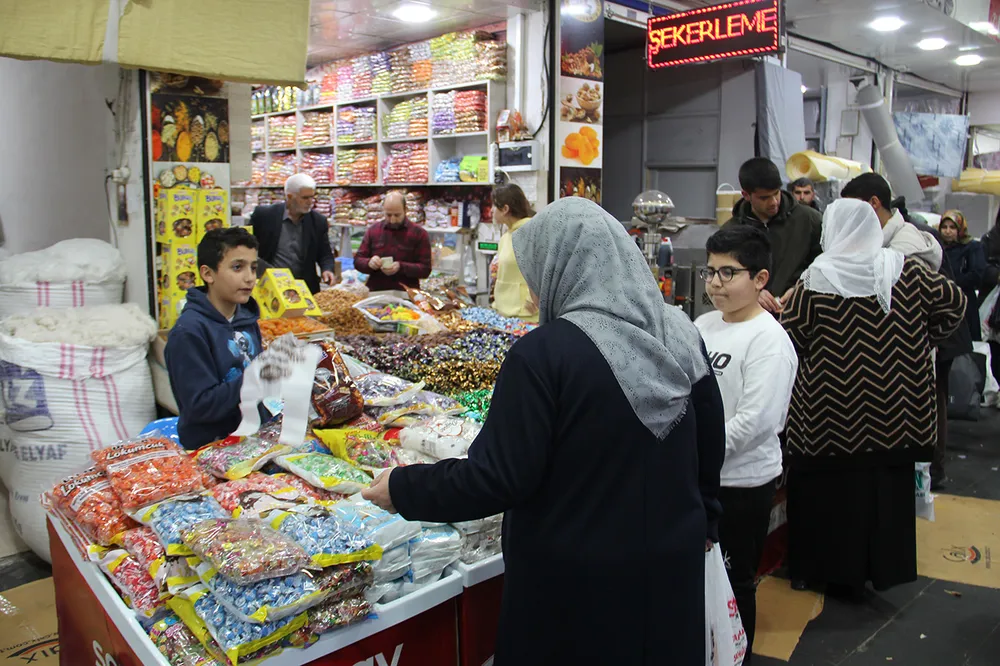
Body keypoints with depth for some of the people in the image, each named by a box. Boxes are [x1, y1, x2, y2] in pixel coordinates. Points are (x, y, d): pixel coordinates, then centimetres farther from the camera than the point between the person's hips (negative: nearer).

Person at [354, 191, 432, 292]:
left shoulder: (419, 234, 3)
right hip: (375, 294, 2)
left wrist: (401, 267, -16)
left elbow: (425, 269, -1)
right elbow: (357, 261, 14)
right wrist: (369, 263, -7)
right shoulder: (373, 230, 12)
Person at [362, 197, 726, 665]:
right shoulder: (681, 335, -3)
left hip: (578, 578, -5)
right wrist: (703, 522, 23)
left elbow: (499, 477, -20)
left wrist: (402, 490, -6)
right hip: (674, 560, 6)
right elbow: (712, 446, 7)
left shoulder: (543, 354, -22)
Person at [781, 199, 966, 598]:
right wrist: (924, 341, 17)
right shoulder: (905, 271, -4)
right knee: (887, 492, 17)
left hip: (830, 417, -3)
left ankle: (832, 571, 22)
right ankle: (882, 565, 29)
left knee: (829, 495, 11)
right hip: (893, 413, 4)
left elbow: (790, 341, -11)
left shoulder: (816, 281, -15)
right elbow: (954, 303, 5)